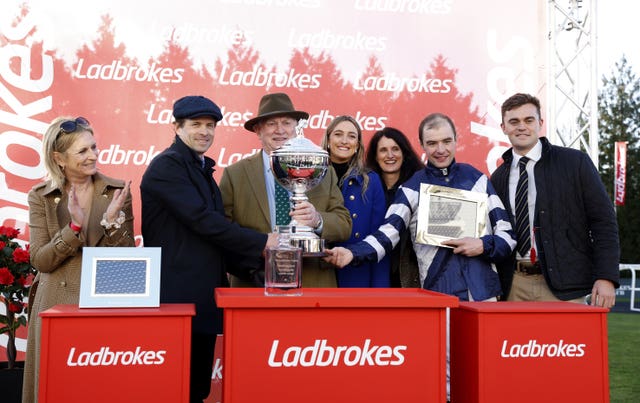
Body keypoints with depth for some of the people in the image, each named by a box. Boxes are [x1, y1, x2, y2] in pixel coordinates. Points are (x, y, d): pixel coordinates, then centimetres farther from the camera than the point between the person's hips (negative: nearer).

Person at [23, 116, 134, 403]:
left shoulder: (118, 191, 2)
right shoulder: (40, 197, 2)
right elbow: (40, 261, -5)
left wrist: (112, 220, -16)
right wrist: (74, 226, -18)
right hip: (58, 303, 0)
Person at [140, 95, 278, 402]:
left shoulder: (201, 168, 18)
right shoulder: (167, 165, -10)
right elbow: (202, 220, -19)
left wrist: (251, 259, 6)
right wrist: (261, 243, -14)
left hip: (204, 295, 9)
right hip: (179, 295, -9)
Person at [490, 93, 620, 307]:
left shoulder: (576, 162, 1)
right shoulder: (498, 177, 11)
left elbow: (603, 221, -1)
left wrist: (607, 277, -9)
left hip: (562, 286, -3)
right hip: (514, 287, 3)